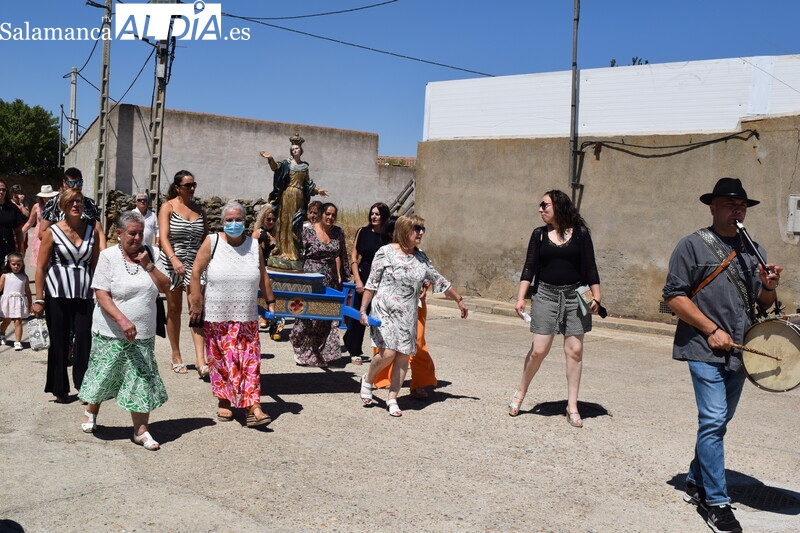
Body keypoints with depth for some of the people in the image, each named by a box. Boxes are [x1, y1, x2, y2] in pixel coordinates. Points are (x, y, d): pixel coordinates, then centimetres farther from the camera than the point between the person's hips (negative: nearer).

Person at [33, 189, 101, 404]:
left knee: (84, 339, -4)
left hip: (85, 295, 2)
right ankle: (60, 389, 16)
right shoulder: (52, 232, -2)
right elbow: (41, 267, -1)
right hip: (57, 295, -1)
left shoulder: (92, 231, 5)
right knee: (59, 342, 5)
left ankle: (84, 385, 8)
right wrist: (39, 299, -5)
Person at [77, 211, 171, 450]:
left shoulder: (150, 254, 3)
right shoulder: (108, 256, -8)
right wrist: (123, 320, -24)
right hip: (111, 333, -2)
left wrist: (148, 265, -11)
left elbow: (165, 286, 1)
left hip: (143, 334, 3)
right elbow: (101, 295, -14)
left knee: (142, 379, 2)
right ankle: (91, 412, 40)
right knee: (103, 376, 12)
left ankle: (141, 430, 10)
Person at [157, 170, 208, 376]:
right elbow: (163, 237, -13)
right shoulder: (168, 207, -2)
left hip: (195, 263, 2)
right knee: (174, 310, 8)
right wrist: (174, 258, -28)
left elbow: (206, 238, 15)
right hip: (172, 263, -2)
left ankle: (200, 358, -15)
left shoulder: (200, 209, 10)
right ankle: (176, 356, 20)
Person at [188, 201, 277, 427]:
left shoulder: (254, 246, 4)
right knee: (220, 360, 8)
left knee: (249, 360, -3)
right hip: (216, 316, -1)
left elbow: (263, 277, 13)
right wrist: (196, 301, -6)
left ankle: (253, 407, -4)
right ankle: (224, 401, 24)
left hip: (246, 317, 1)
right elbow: (196, 272, -2)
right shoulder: (212, 242, -3)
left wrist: (270, 301, 12)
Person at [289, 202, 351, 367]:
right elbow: (300, 254, -6)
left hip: (330, 280, 4)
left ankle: (323, 354, 15)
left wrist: (340, 277, 12)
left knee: (329, 318, 4)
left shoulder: (338, 232, 7)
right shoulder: (308, 231, -6)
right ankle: (302, 352, 14)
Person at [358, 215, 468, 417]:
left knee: (403, 355, 0)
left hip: (408, 315, 5)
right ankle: (367, 380, 14)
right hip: (385, 311, -5)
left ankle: (392, 398, 13)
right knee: (388, 352, -16)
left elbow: (439, 280, 20)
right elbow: (371, 284, -5)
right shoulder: (386, 252, -6)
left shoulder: (421, 258, 9)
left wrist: (459, 300, 24)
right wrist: (363, 309, -9)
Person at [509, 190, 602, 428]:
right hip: (545, 295, 0)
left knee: (575, 350, 1)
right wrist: (520, 298, -6)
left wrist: (596, 296, -5)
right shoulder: (539, 235, 5)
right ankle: (519, 394, 16)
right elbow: (529, 268, 2)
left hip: (575, 296, 0)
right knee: (539, 349, -4)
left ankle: (572, 407, 10)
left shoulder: (580, 234, 1)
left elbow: (590, 268, 3)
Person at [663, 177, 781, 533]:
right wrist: (712, 330, -15)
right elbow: (674, 296, -9)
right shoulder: (693, 246, -3)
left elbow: (764, 303, 16)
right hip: (705, 350, -6)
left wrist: (769, 287, -7)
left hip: (739, 351, 6)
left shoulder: (752, 250, 13)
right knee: (714, 421, -10)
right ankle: (717, 503, -2)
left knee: (718, 421, 14)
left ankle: (697, 482, 30)